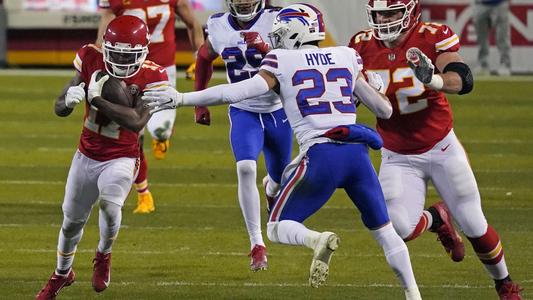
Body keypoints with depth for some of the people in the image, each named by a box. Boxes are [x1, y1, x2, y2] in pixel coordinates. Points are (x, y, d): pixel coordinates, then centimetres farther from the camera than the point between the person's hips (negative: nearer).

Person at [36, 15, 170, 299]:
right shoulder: (91, 61, -11)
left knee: (110, 203, -30)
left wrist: (98, 100, -34)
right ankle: (62, 273, 43)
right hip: (86, 156, 3)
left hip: (120, 159, -3)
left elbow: (136, 122, -31)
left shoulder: (151, 78, -18)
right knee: (72, 220, 15)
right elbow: (59, 107, -7)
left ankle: (103, 255, 2)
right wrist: (70, 100, -31)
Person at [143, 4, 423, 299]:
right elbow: (384, 110, 19)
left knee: (278, 228, 7)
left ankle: (318, 240, -24)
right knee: (383, 230, 21)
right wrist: (375, 85, 41)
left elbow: (238, 91, -4)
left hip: (321, 155, -4)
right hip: (357, 153, 4)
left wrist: (180, 98, 0)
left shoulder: (282, 62, 5)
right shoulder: (346, 57, 15)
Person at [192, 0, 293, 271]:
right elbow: (204, 59, 15)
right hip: (243, 112, 0)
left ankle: (271, 188, 58)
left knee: (280, 178, 16)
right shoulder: (219, 27, -5)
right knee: (246, 169, -25)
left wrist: (265, 48, -39)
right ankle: (257, 244, -20)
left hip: (277, 112, 0)